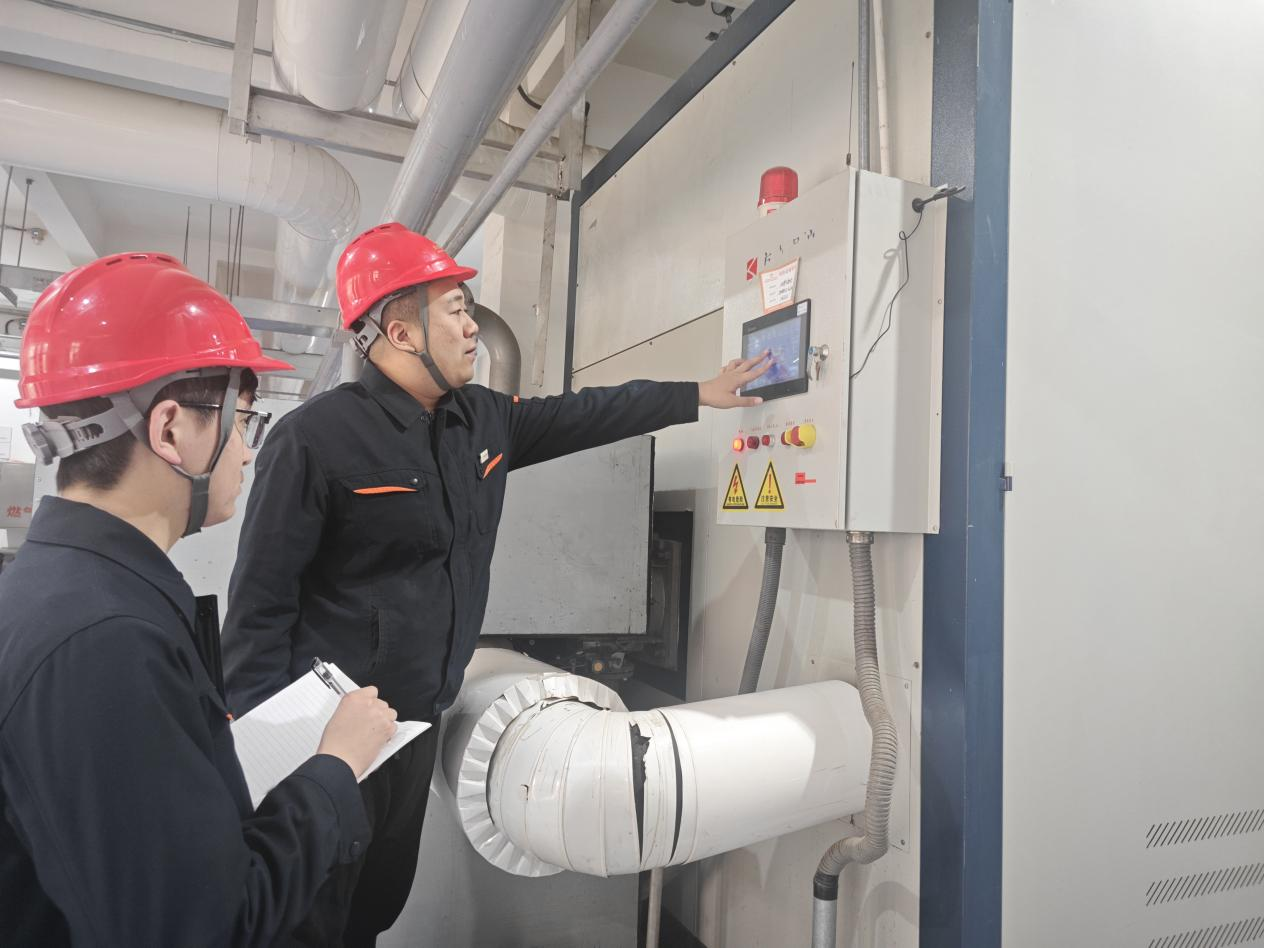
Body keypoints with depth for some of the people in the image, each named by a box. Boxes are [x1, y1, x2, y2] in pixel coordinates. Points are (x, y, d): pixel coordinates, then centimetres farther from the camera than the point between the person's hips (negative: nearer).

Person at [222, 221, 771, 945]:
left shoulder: (485, 418, 3)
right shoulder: (316, 438, -18)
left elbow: (583, 415, 14)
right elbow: (261, 602, -16)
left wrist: (699, 395, 17)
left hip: (422, 719, 7)